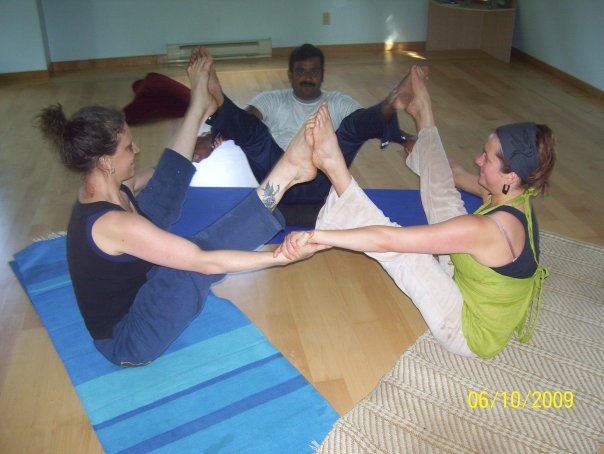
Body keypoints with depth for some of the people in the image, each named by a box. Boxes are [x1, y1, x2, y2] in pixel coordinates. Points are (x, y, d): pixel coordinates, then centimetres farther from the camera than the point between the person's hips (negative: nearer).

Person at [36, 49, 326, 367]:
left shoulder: (101, 190, -5)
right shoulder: (112, 223, -32)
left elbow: (155, 177, 18)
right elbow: (204, 262, -34)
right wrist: (281, 256, -32)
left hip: (133, 293, 9)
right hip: (130, 343, -9)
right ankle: (283, 174, -22)